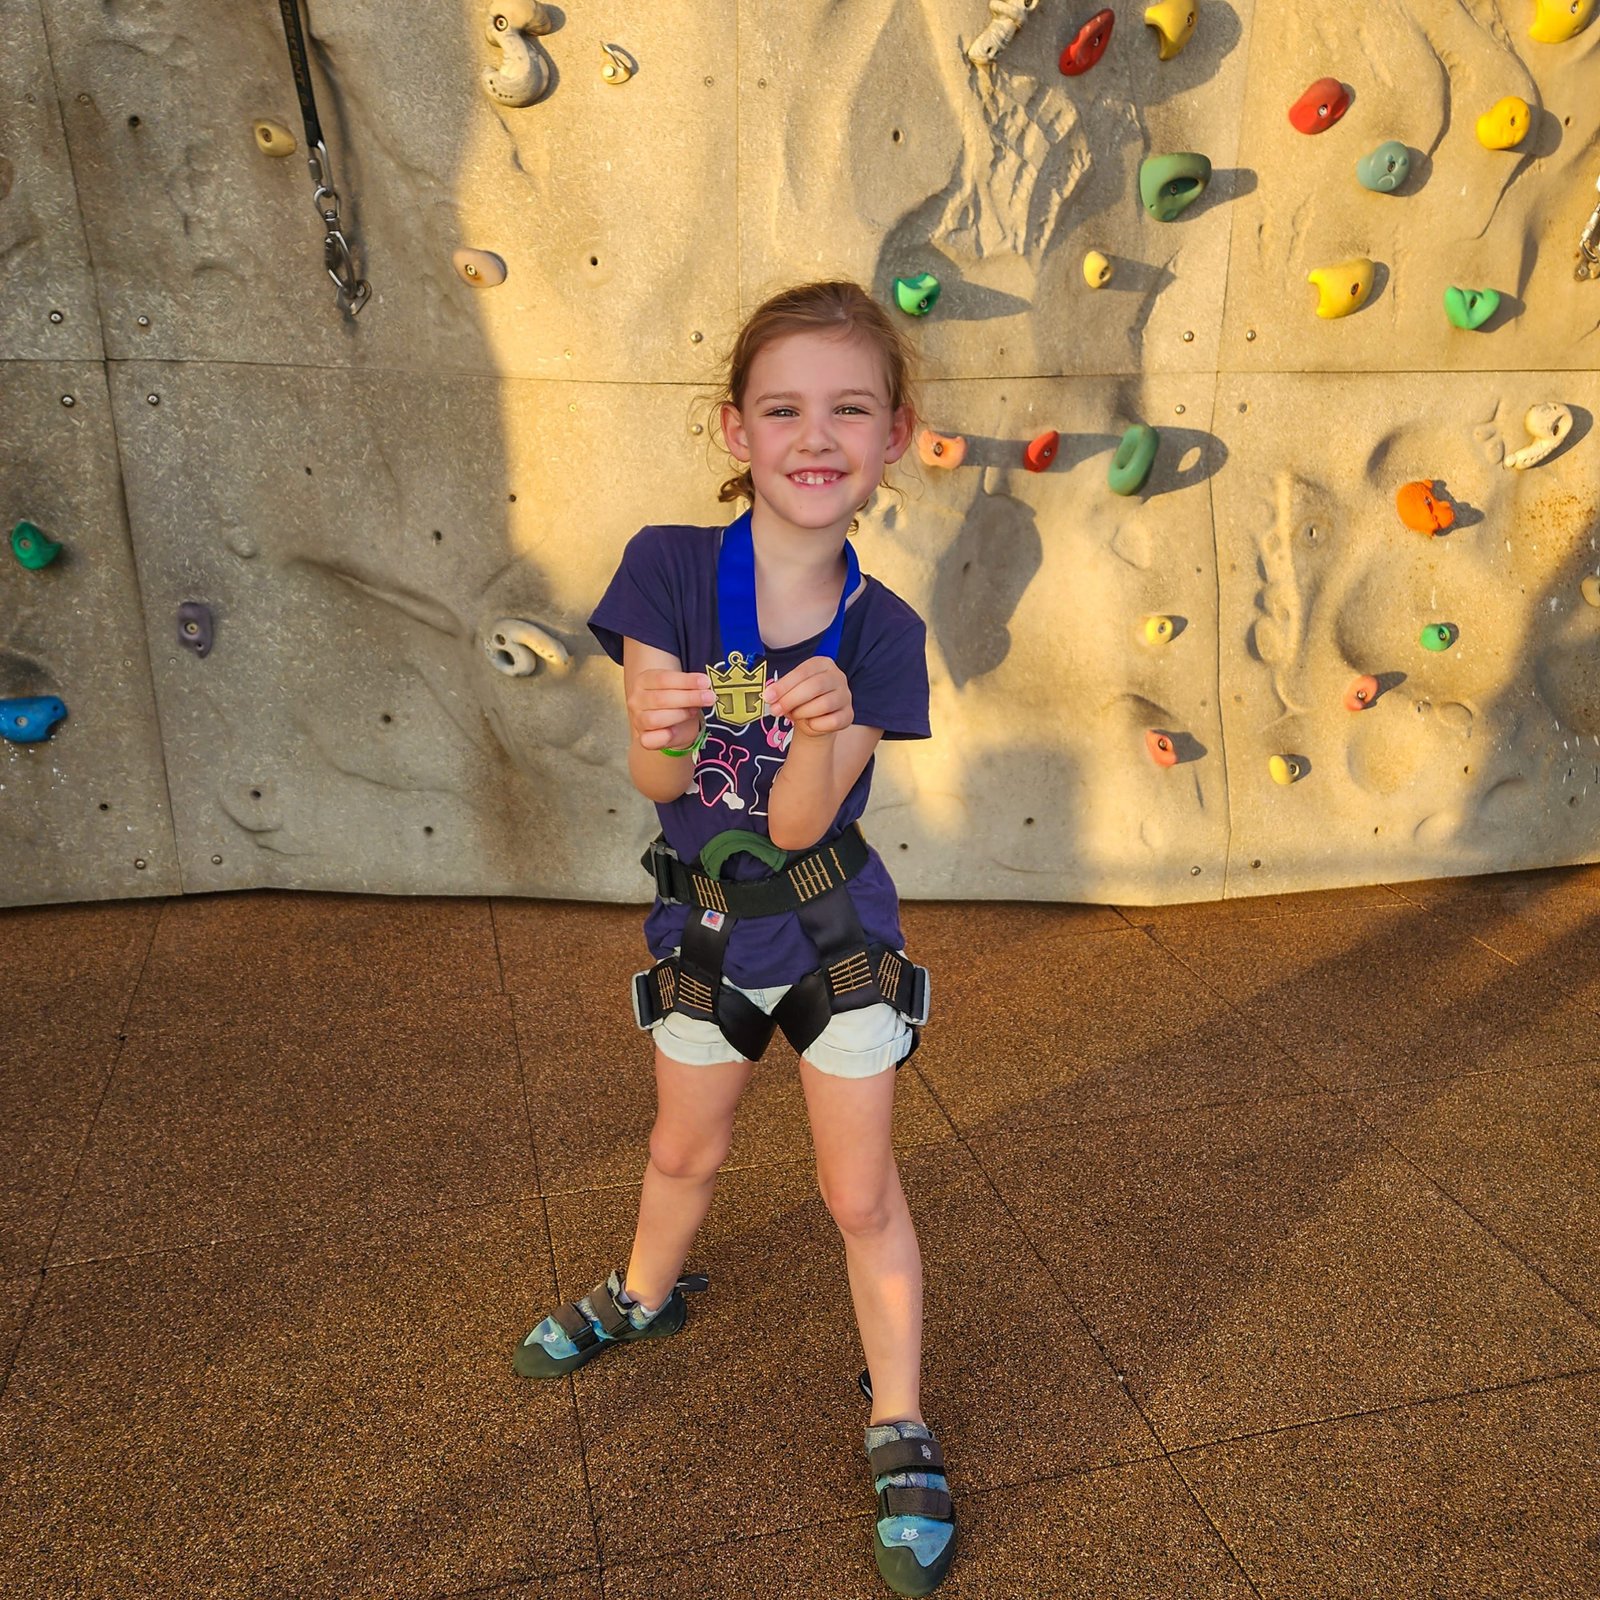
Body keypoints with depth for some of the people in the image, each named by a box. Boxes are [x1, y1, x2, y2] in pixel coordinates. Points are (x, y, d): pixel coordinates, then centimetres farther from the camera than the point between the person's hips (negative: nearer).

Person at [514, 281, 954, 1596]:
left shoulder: (881, 632, -17)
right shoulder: (669, 567, -17)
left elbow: (798, 821, -23)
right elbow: (654, 781, -19)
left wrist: (826, 728, -44)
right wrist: (662, 735, -43)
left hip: (834, 930, -1)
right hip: (703, 925, 2)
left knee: (861, 1191, 9)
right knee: (686, 1151, 25)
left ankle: (900, 1428, 31)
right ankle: (646, 1297, 57)